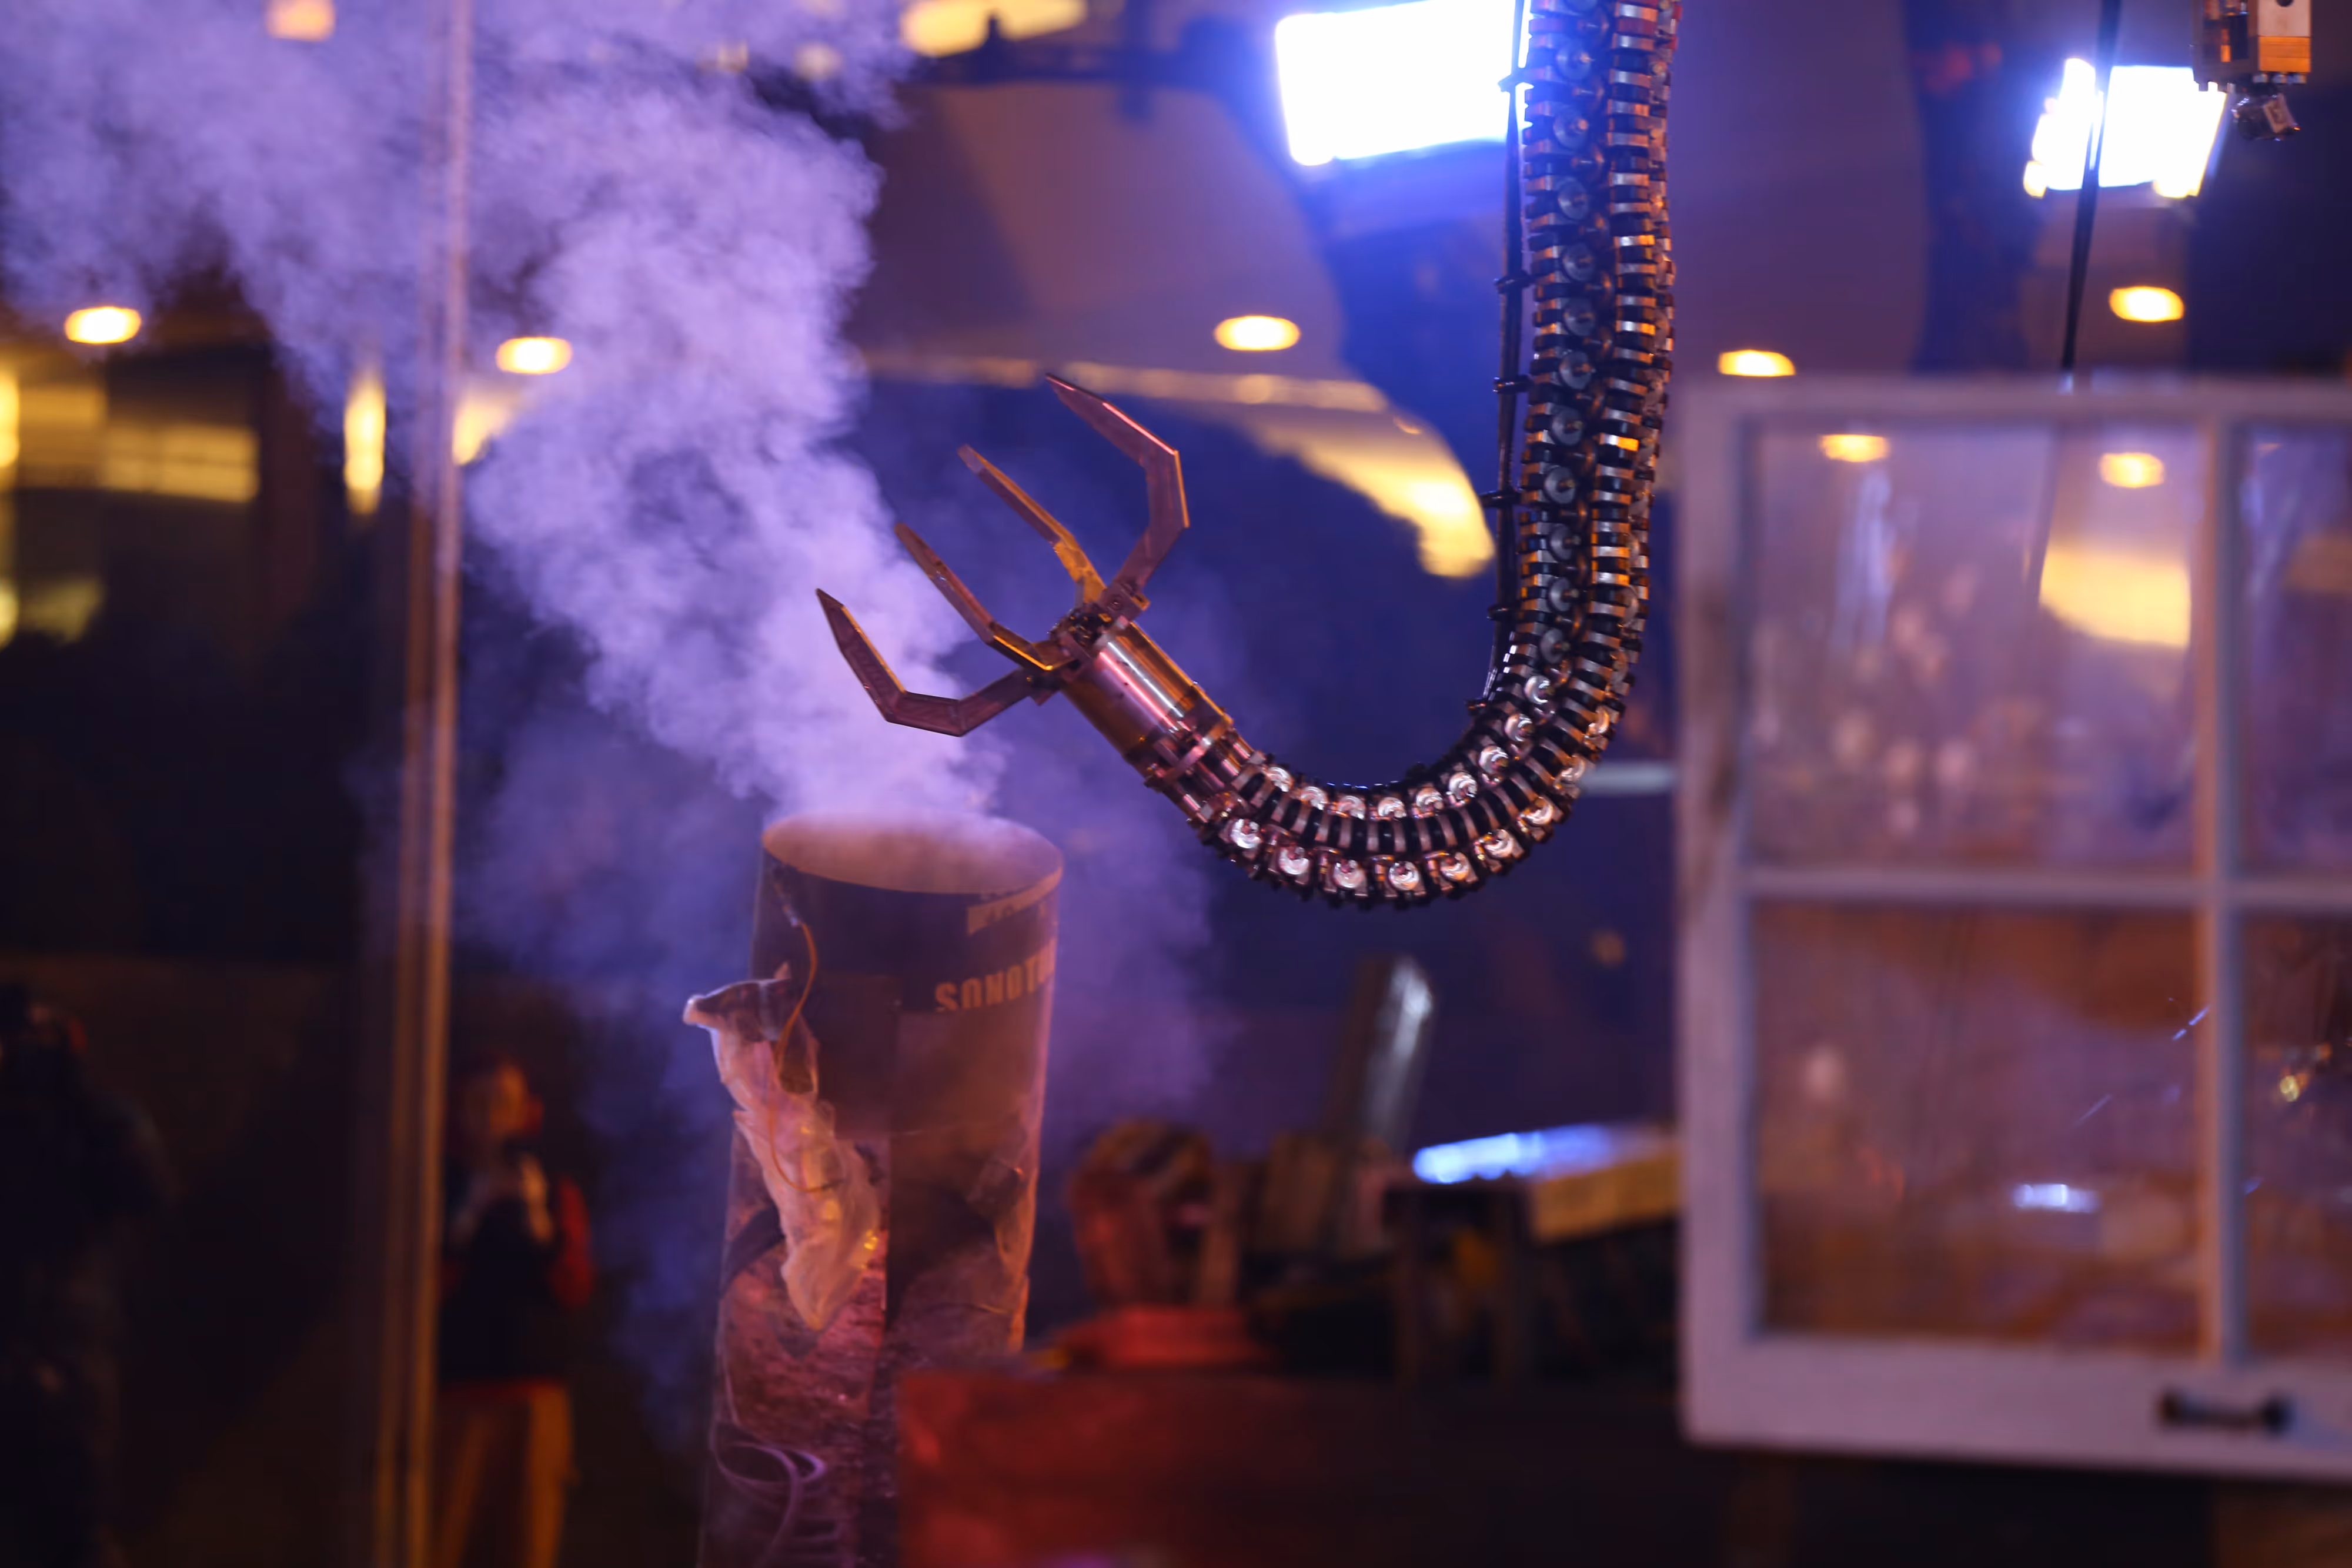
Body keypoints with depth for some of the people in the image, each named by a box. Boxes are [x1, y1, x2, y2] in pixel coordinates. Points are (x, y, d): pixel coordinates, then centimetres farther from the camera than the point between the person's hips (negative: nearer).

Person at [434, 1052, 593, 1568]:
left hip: (532, 1402, 2)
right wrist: (467, 1216, -13)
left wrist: (537, 1219, -11)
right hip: (452, 1396, -2)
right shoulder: (436, 1191, 6)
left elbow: (575, 1290, 2)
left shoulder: (556, 1195, 13)